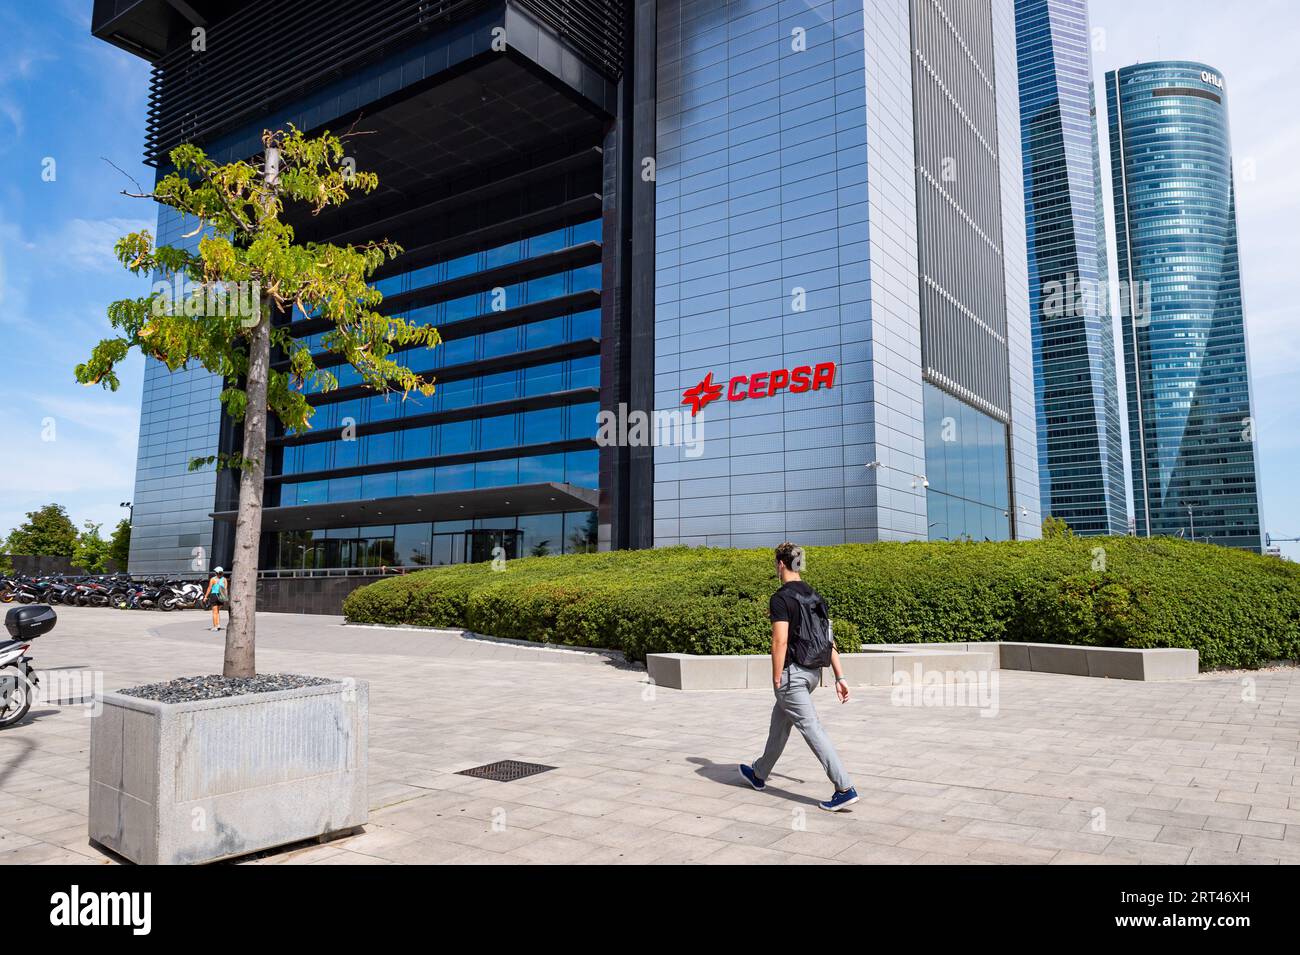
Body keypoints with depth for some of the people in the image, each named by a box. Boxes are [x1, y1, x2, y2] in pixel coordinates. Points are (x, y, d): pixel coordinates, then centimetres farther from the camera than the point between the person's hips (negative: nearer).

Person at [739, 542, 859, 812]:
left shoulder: (781, 598, -14)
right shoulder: (814, 596, 10)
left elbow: (780, 642, -20)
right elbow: (829, 640, 8)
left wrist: (777, 680, -13)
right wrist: (840, 677, 9)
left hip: (792, 672, -9)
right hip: (813, 672, 9)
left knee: (811, 729, -6)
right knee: (779, 720, 22)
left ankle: (845, 788, -8)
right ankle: (759, 774, 36)